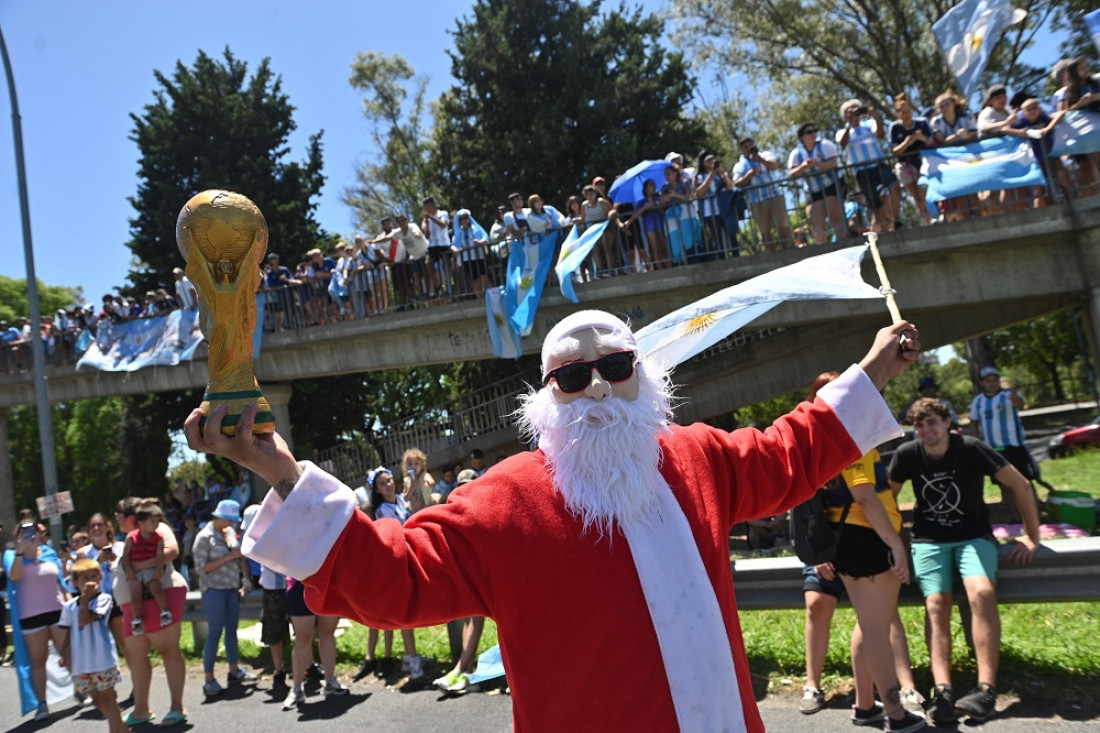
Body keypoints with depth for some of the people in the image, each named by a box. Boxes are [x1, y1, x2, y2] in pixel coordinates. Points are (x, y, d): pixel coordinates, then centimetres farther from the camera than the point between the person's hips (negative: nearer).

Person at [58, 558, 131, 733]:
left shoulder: (103, 599, -8)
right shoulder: (69, 607, 5)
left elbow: (85, 620, -19)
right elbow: (65, 633, 11)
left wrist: (85, 599, -19)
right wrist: (63, 654, 1)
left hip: (103, 659, -5)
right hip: (80, 663, 5)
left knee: (107, 697, 4)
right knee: (97, 700, 14)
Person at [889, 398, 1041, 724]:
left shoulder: (971, 449, -13)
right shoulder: (907, 455, -7)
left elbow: (1020, 485, -6)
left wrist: (1032, 537, -5)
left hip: (974, 535, -2)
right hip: (929, 540, 2)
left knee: (982, 593, -29)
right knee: (936, 606, -19)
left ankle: (986, 689, -28)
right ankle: (943, 691, -28)